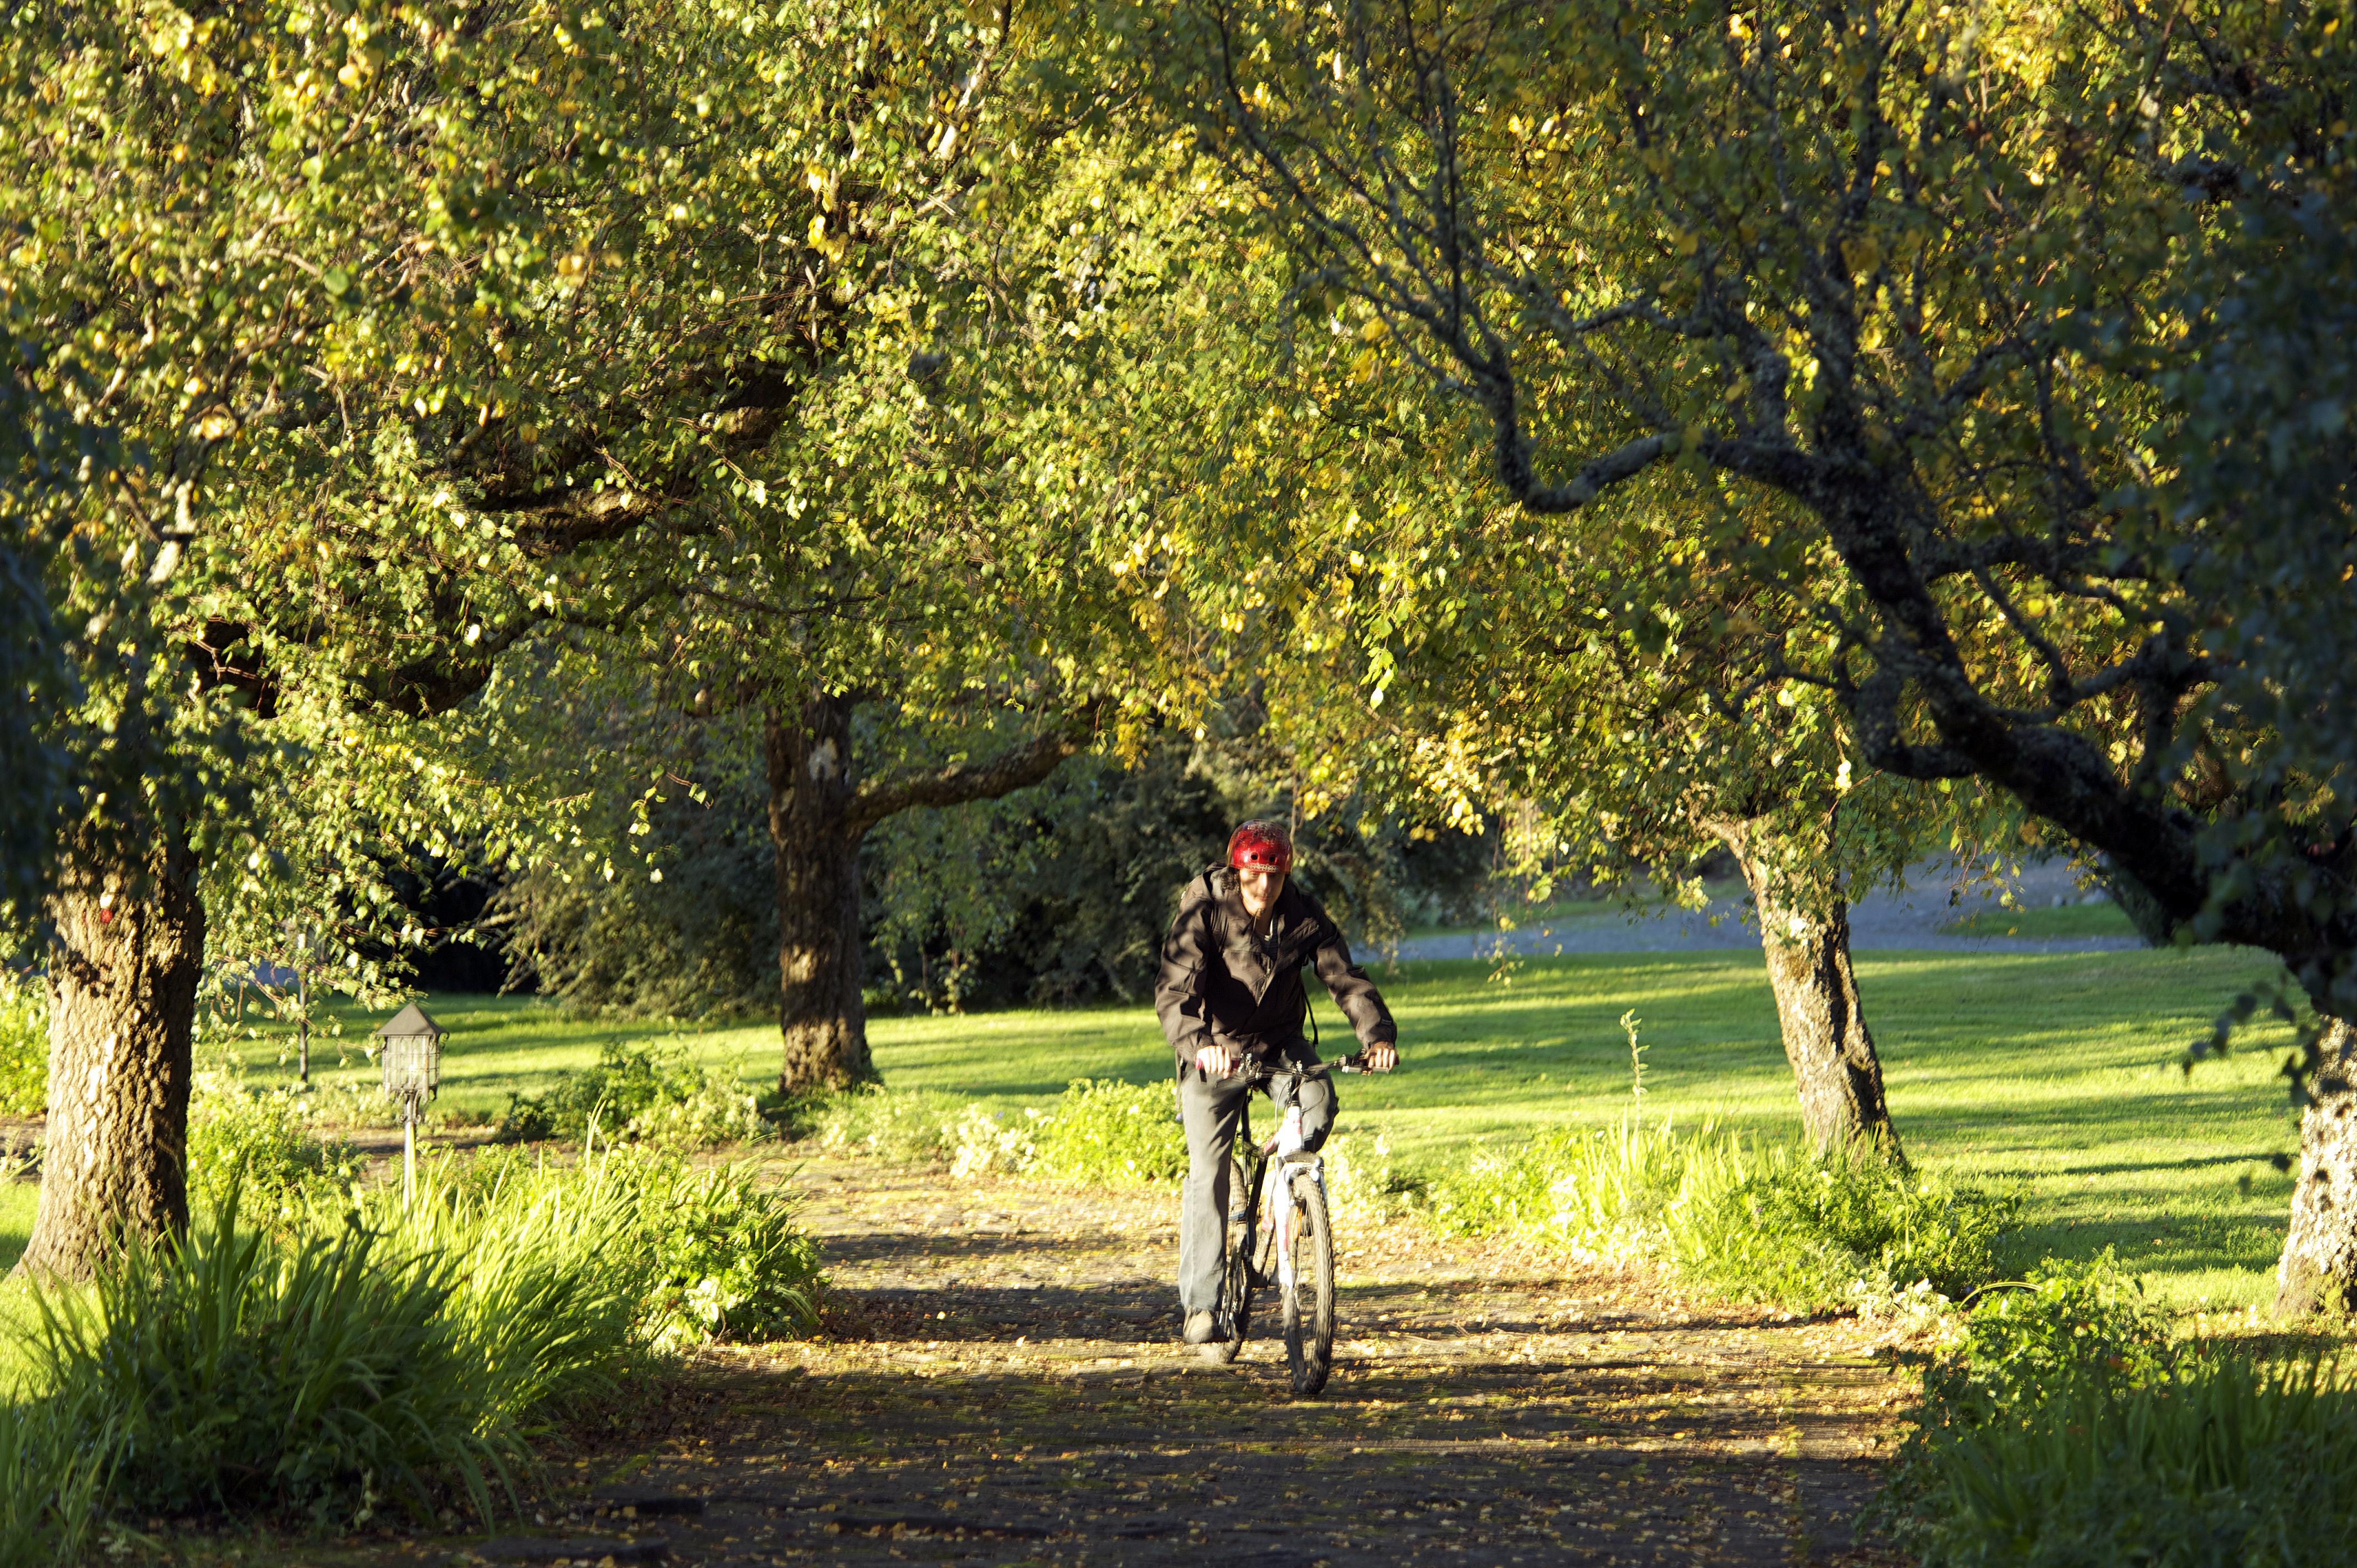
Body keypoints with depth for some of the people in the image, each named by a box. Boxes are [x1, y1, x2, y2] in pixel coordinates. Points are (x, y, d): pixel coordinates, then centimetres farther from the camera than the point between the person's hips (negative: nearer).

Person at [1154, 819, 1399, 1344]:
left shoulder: (1304, 916, -11)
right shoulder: (1205, 911, -20)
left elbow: (1346, 978, -15)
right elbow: (1175, 991, -30)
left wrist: (1379, 1035, -35)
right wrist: (1197, 1043, -50)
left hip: (1279, 1041, 2)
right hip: (1217, 1051, -2)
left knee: (1318, 1099, -29)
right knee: (1207, 1170, -10)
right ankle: (1201, 1303, -4)